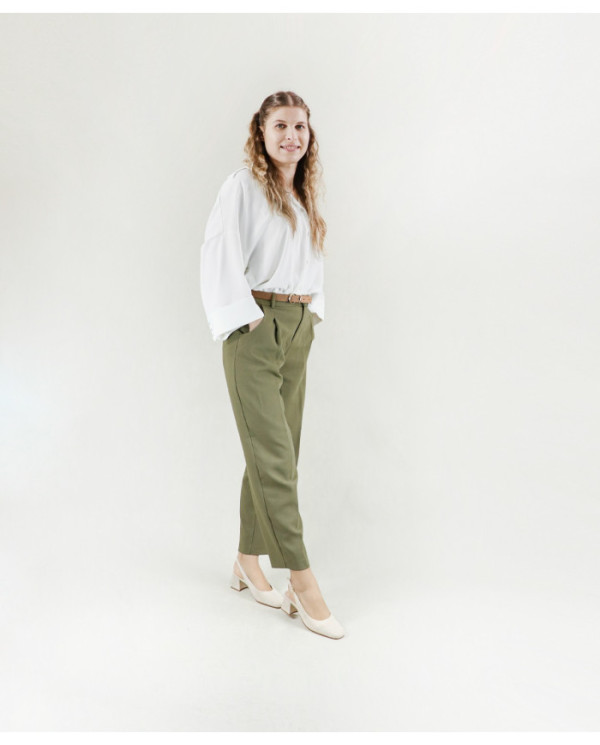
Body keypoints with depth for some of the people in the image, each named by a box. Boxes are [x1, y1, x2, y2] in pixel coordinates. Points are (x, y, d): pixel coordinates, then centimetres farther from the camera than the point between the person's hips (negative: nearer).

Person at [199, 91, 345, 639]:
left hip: (297, 328, 7)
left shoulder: (305, 194, 18)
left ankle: (249, 562, 23)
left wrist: (312, 313, 12)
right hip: (255, 328, -7)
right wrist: (245, 320, -12)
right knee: (273, 455, -7)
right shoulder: (244, 186, -4)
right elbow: (220, 257, -10)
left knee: (276, 454, 9)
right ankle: (302, 581, 0)